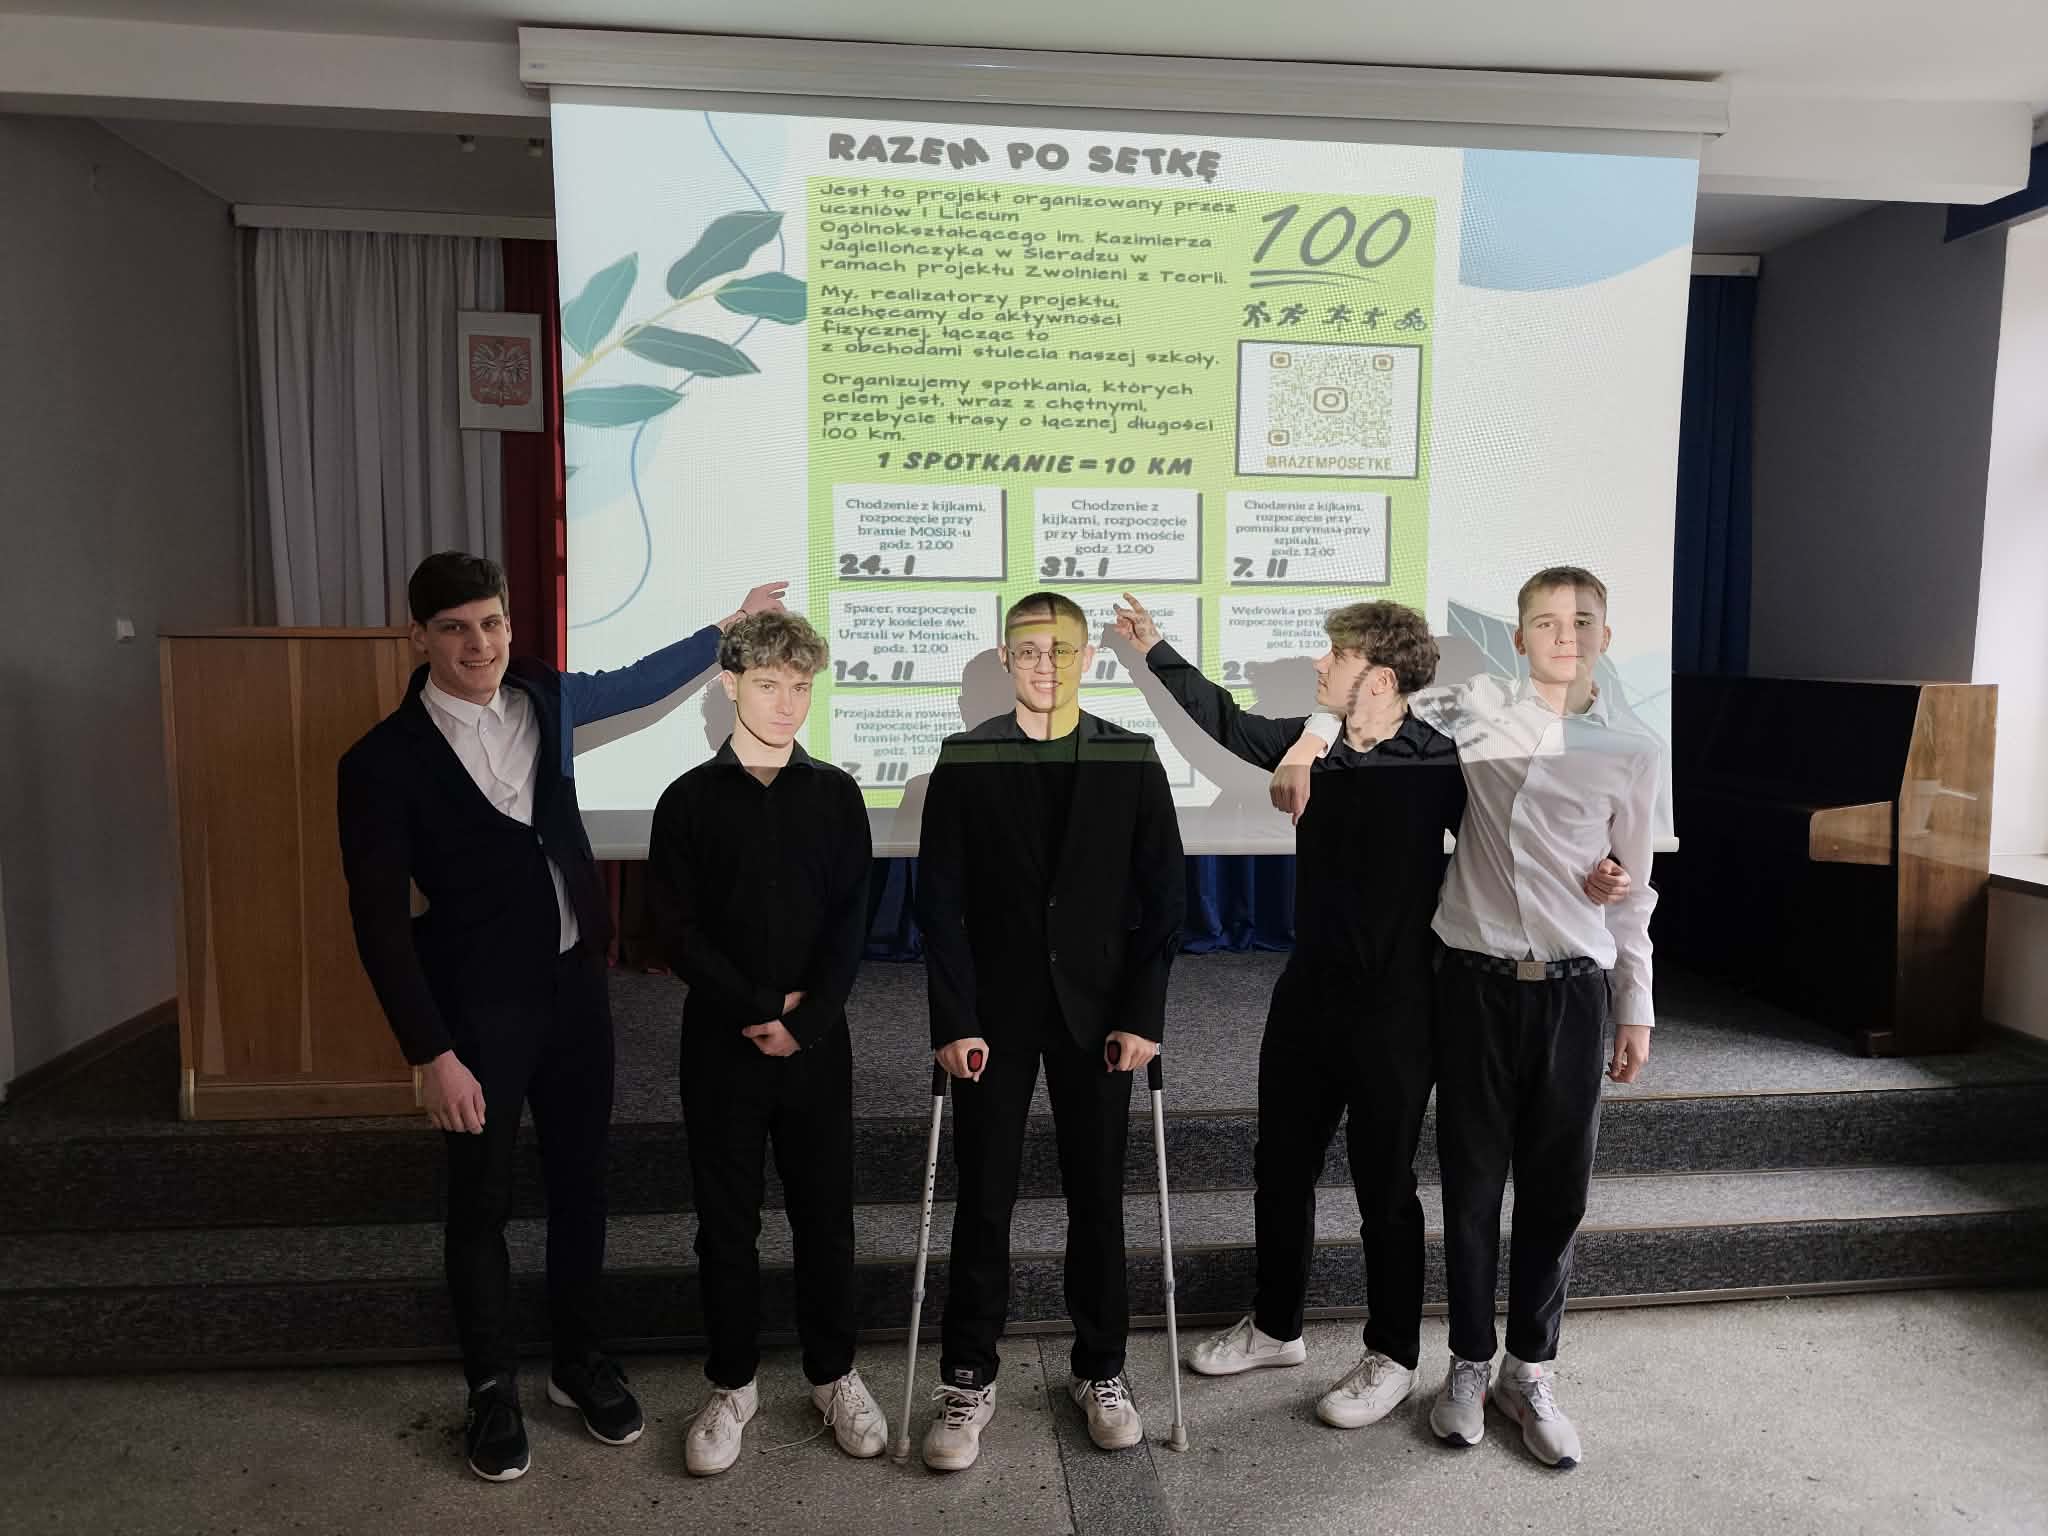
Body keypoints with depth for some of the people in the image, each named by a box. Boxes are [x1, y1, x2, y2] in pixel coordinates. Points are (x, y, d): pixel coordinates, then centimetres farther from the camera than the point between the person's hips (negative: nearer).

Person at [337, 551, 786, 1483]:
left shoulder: (541, 697, -1)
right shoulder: (384, 760, -14)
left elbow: (635, 684, 19)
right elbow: (380, 923, -13)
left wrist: (730, 624, 23)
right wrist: (431, 1054, -15)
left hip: (575, 984, 5)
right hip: (479, 1008, -4)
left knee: (580, 1181, 16)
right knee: (481, 1202, 11)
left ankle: (578, 1361, 36)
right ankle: (492, 1389, 31)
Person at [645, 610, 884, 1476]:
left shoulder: (835, 796, 3)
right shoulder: (691, 800, -1)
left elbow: (850, 923, -2)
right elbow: (678, 932, -6)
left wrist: (805, 1019, -13)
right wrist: (764, 1007, -12)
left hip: (817, 1039, 1)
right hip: (722, 1040, -1)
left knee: (825, 1210, 9)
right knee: (726, 1218, 9)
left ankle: (834, 1373, 27)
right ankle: (732, 1385, 27)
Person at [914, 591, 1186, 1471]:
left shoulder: (1131, 760, 0)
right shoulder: (965, 762, -1)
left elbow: (1162, 895, 0)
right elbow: (940, 900, -4)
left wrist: (1143, 1014, -6)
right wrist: (955, 1021, -10)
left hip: (1096, 1010, 1)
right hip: (995, 1011, 0)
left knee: (1097, 1196, 10)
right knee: (983, 1199, 5)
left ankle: (1101, 1370, 27)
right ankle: (969, 1380, 20)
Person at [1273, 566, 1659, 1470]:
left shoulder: (1629, 755, 5)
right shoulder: (1480, 710, 0)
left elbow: (1633, 895, 10)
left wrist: (1635, 1008, 10)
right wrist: (1308, 744, -20)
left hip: (1574, 991, 1)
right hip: (1478, 982, -1)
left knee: (1557, 1189, 9)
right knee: (1472, 1183, 9)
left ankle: (1530, 1372, 28)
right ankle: (1468, 1364, 27)